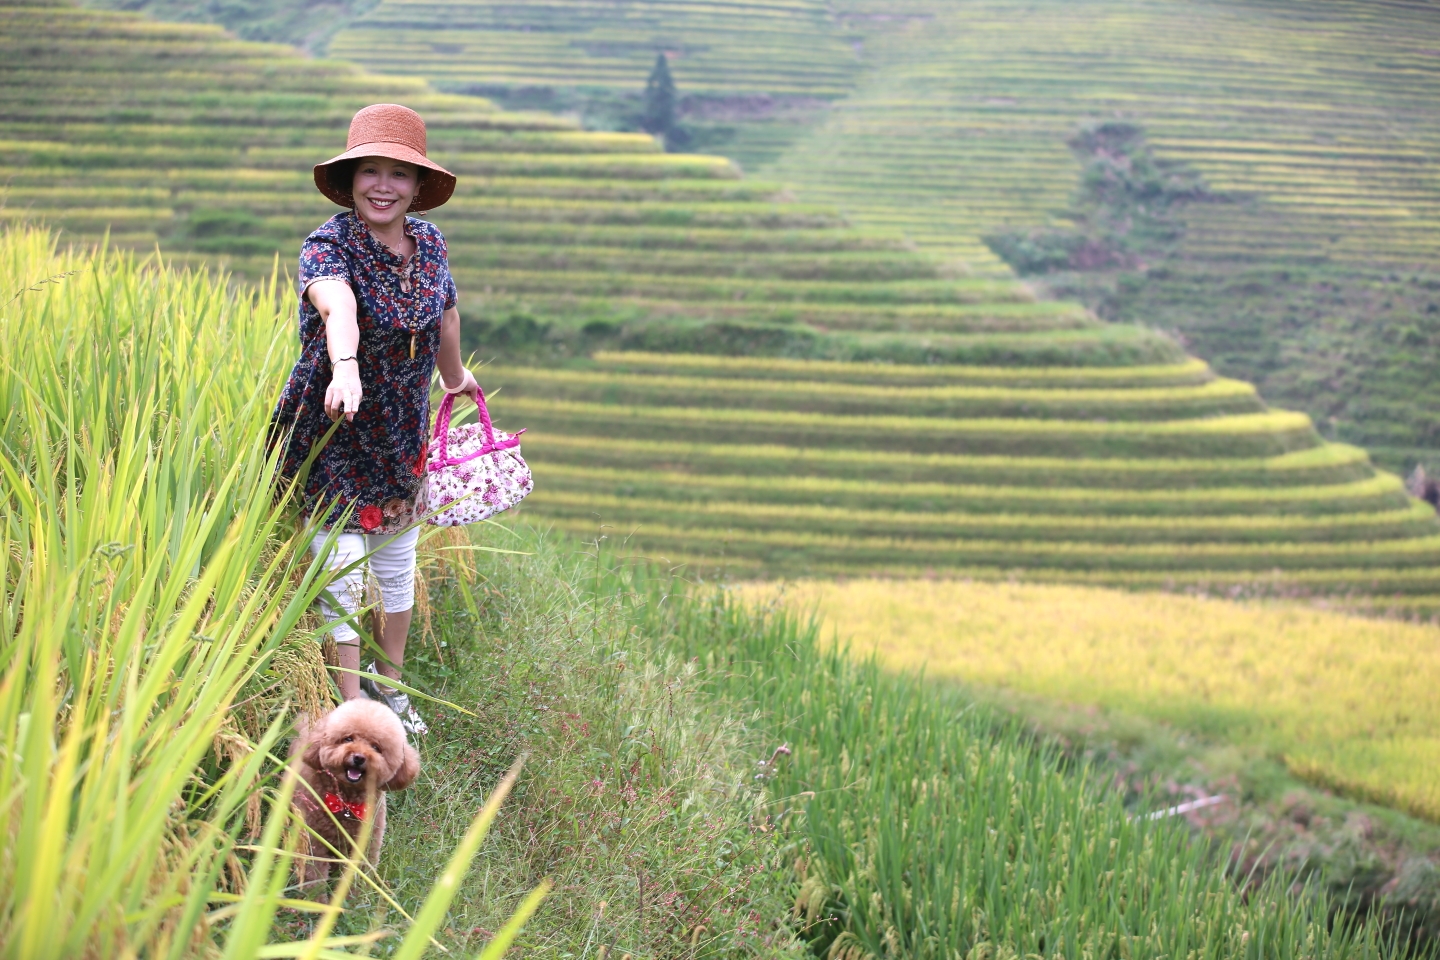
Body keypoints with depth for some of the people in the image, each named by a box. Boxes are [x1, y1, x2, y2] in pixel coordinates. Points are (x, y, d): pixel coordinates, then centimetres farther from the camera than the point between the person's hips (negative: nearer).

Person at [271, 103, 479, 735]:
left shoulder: (429, 243, -4)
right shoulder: (328, 246, -22)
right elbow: (337, 307, -45)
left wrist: (455, 377, 33)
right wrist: (346, 367, -65)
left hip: (402, 432, 6)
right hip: (333, 430, -6)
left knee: (398, 564, 17)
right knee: (342, 570, -5)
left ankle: (389, 685, 37)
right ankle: (351, 705, 10)